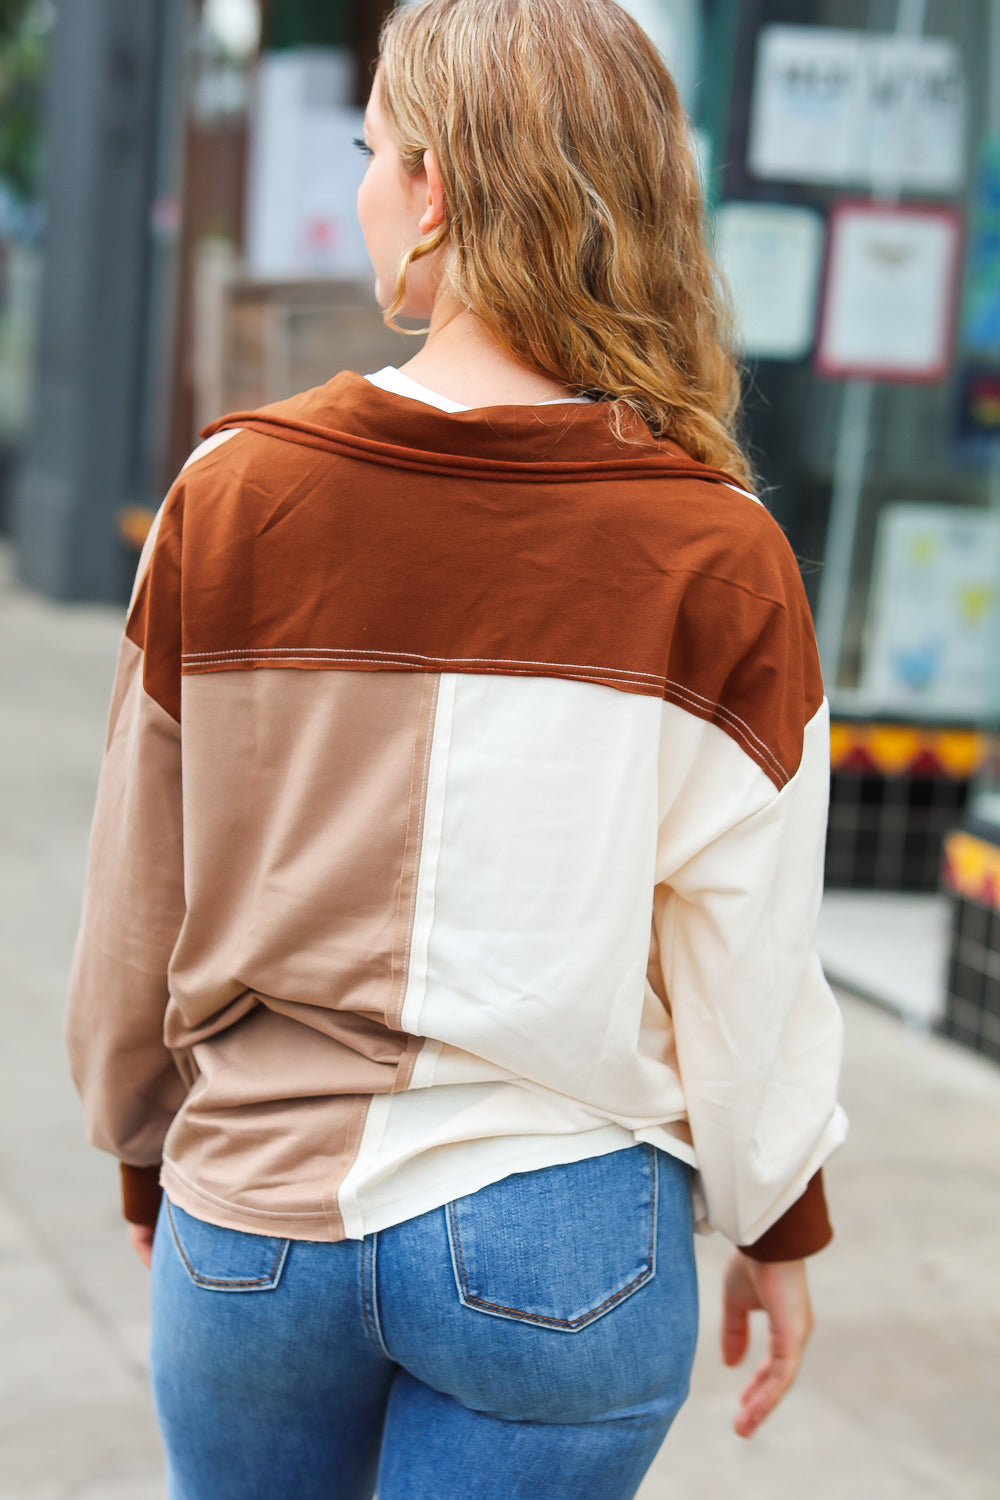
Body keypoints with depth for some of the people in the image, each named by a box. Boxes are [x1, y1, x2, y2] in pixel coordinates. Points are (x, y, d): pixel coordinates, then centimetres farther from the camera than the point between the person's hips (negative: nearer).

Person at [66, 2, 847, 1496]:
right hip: (559, 1237, -1)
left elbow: (135, 912, 1)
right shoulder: (718, 558, -12)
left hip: (252, 1224, 2)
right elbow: (752, 964, -7)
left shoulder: (230, 494, -8)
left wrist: (154, 1169, 17)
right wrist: (778, 1227, 10)